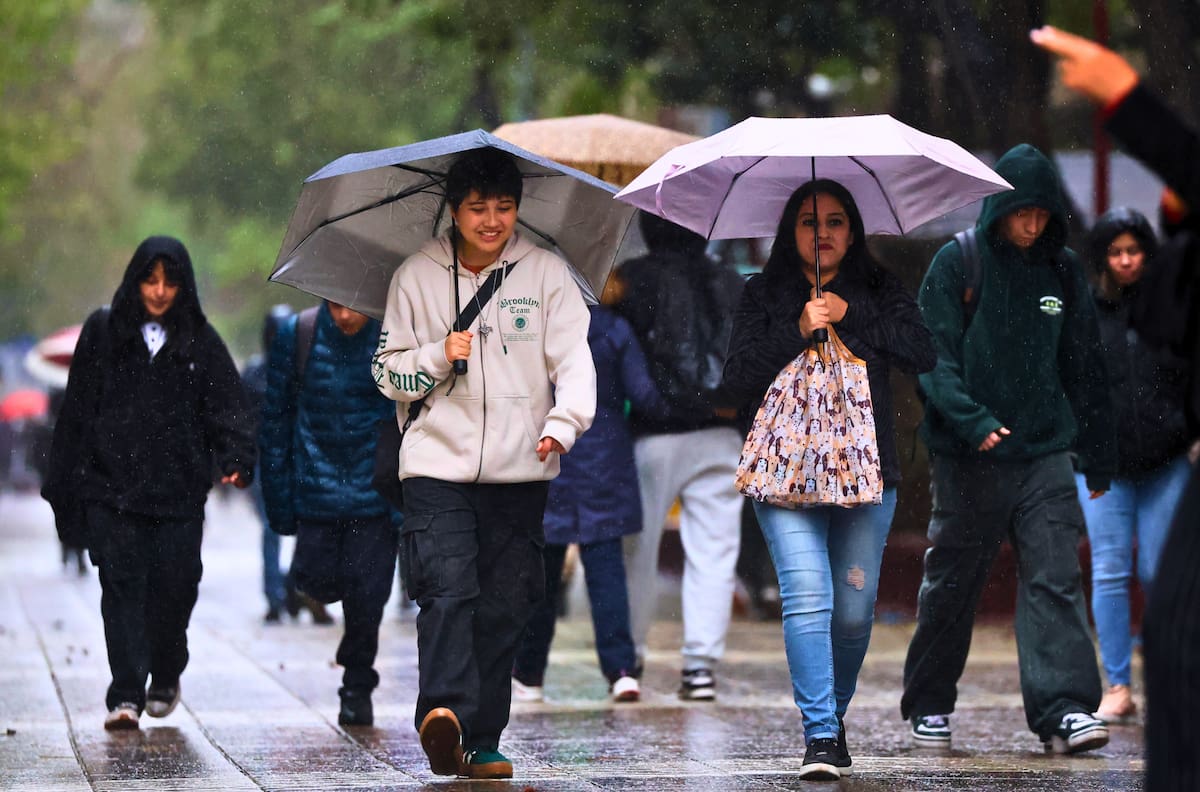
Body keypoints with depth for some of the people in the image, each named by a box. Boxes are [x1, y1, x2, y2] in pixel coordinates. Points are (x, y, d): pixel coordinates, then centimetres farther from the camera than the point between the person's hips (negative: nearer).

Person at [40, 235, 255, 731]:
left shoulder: (200, 341, 9)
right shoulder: (103, 332, 8)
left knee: (174, 587, -2)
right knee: (122, 583, -10)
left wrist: (237, 459, -17)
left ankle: (165, 679, 23)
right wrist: (64, 486, 6)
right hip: (111, 488, 0)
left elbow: (227, 407, 1)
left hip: (178, 490, 1)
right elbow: (77, 411, 9)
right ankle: (126, 695, -13)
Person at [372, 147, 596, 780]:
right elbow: (388, 373, 12)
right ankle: (443, 711, -31)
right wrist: (439, 356, -7)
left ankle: (482, 743, 7)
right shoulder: (416, 277, 8)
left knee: (504, 606, 2)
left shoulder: (546, 273, 6)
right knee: (448, 588, -18)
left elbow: (574, 359, -3)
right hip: (438, 465, -1)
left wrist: (563, 423, -20)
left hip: (519, 470, 1)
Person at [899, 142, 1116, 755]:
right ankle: (929, 705, 23)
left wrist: (1098, 456, 15)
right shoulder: (955, 264, -3)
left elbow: (1084, 369, 15)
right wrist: (972, 420, -24)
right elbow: (933, 357, -9)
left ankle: (1064, 709, -14)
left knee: (1055, 578, -9)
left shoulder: (1062, 271, 8)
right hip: (967, 459, -2)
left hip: (1046, 454, 2)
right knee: (951, 584, 8)